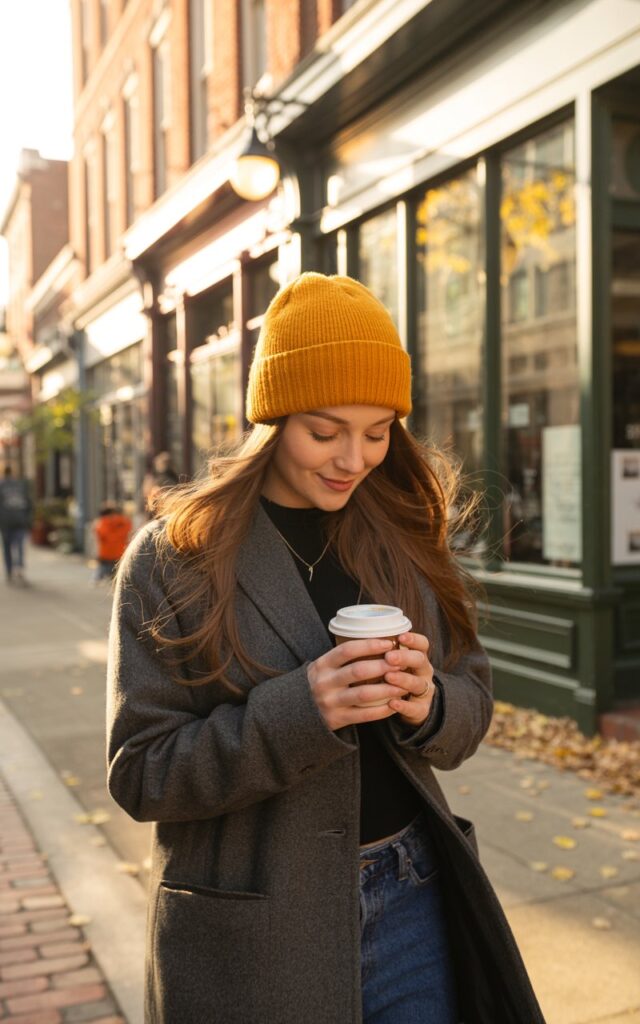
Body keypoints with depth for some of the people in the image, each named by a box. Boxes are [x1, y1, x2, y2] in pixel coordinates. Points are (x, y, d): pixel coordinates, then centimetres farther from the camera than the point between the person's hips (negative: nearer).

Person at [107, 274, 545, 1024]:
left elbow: (471, 704, 6)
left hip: (409, 905, 3)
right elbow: (139, 773, -11)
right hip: (252, 934, -3)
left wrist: (427, 704, -17)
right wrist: (298, 710, -26)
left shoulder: (407, 538, 1)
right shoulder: (171, 559, -11)